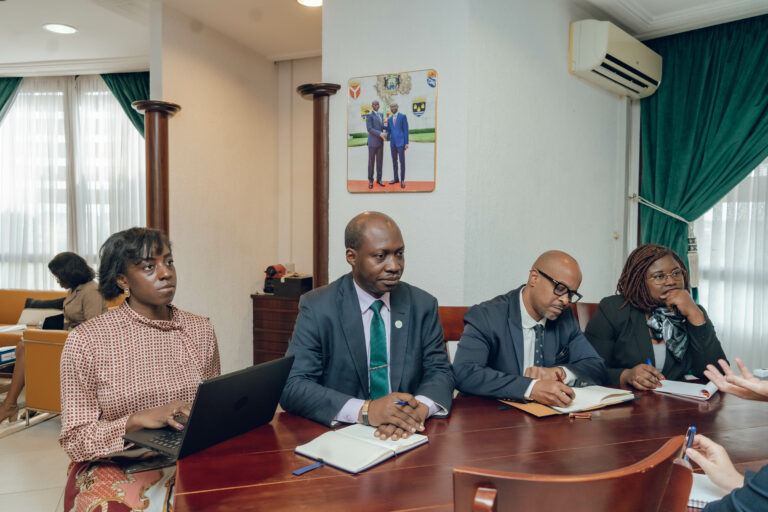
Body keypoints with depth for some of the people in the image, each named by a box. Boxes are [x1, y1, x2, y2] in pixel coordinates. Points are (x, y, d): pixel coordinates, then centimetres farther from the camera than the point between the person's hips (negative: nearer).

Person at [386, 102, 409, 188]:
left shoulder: (403, 116, -3)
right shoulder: (389, 119, 14)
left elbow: (406, 130, -6)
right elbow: (389, 132, 13)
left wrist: (406, 143, -11)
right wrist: (387, 136, -13)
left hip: (401, 142, -5)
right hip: (393, 143, 5)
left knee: (402, 161, -4)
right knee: (394, 161, 11)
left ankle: (402, 180, 4)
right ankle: (396, 178, 22)